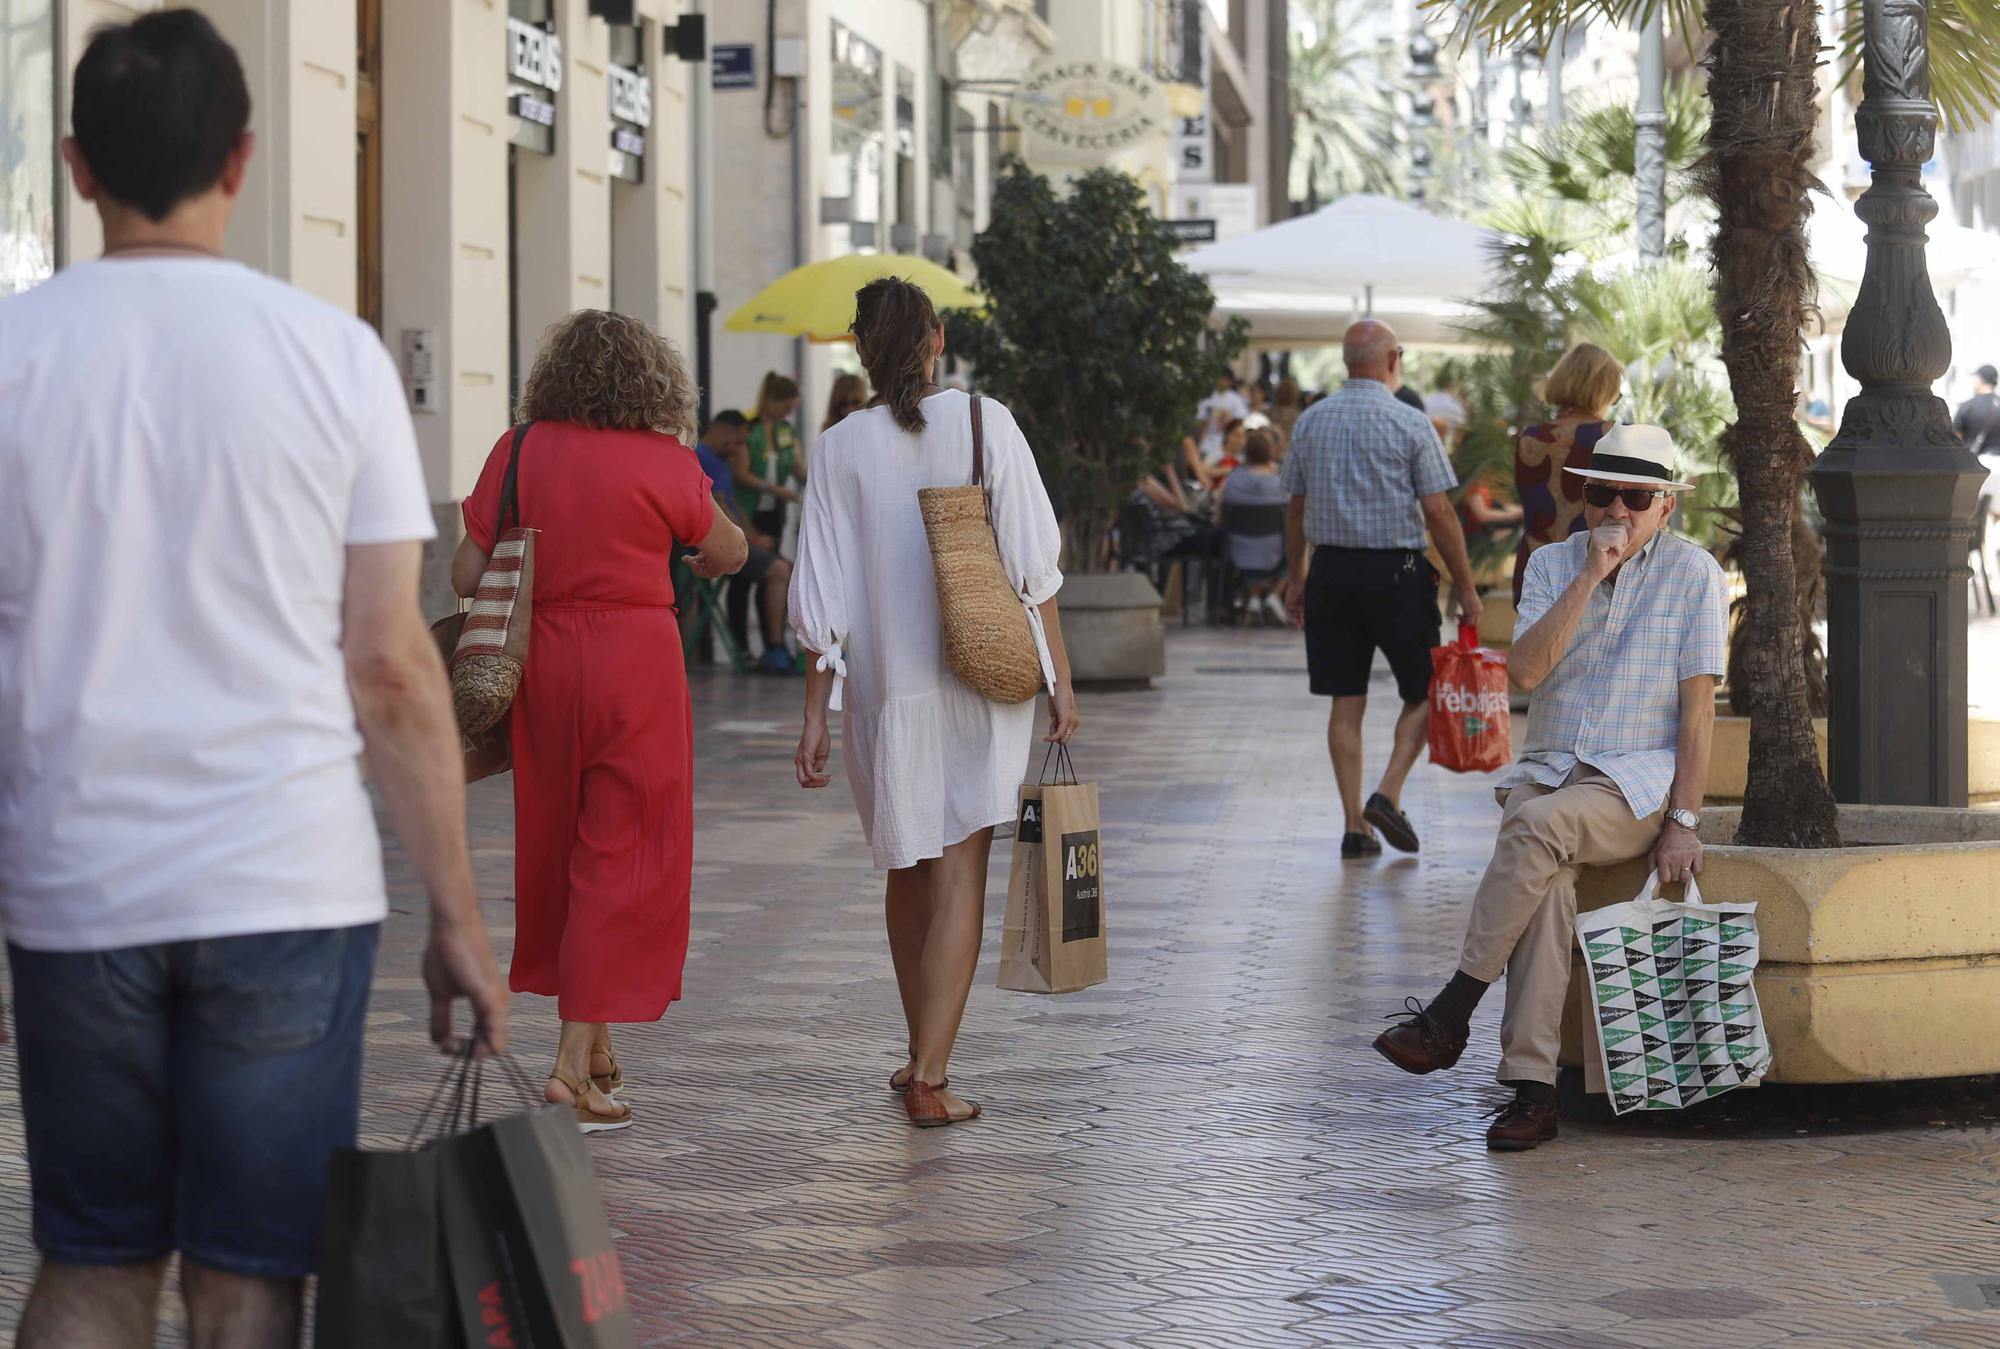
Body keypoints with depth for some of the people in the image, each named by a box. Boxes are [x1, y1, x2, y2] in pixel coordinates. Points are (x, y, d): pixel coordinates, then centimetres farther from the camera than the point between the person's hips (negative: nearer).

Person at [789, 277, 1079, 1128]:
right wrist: (1058, 674, 2)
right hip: (985, 677, -2)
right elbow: (1032, 561, -5)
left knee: (907, 872, 18)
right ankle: (930, 1078, -11)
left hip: (885, 684, 2)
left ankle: (921, 1055, 29)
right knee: (959, 875, -3)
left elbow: (825, 595, -2)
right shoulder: (985, 423, -4)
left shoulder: (842, 448, -1)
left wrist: (816, 715, 2)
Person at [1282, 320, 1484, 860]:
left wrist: (1296, 580, 19)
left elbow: (1296, 511, 10)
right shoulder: (1409, 424, -8)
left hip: (1331, 571, 4)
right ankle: (1388, 795, -6)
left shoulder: (1309, 422, 6)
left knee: (1346, 701, 8)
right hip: (1395, 572, -4)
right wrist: (1465, 587, -2)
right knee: (1423, 692, 11)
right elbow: (1438, 513, -9)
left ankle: (1356, 825, 6)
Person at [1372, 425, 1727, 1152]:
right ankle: (1531, 1086, -35)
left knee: (1540, 826, -35)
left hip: (1638, 781, -3)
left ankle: (1450, 1014, -30)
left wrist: (1683, 822, -11)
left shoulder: (1694, 574, 1)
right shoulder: (1552, 564, 10)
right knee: (1545, 879, -31)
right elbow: (1524, 671, -7)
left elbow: (1697, 708, -3)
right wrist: (1591, 575, -11)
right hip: (1547, 769, 3)